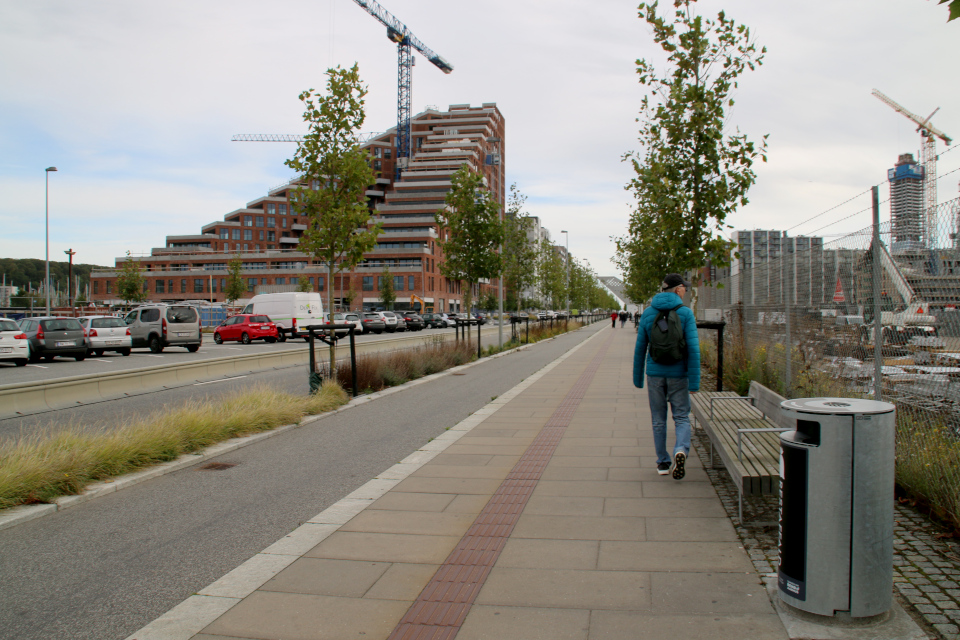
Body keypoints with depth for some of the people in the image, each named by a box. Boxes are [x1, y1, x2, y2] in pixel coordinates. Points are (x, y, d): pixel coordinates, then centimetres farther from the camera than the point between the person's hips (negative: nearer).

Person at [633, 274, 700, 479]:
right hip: (678, 374, -2)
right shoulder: (685, 313, -7)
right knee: (681, 417, 8)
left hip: (655, 374, 2)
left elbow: (640, 348, 3)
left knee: (658, 420, 13)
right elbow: (693, 349, -13)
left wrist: (637, 378, 11)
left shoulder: (648, 313, 1)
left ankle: (663, 463, 19)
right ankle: (681, 450, -18)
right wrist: (694, 382, -10)